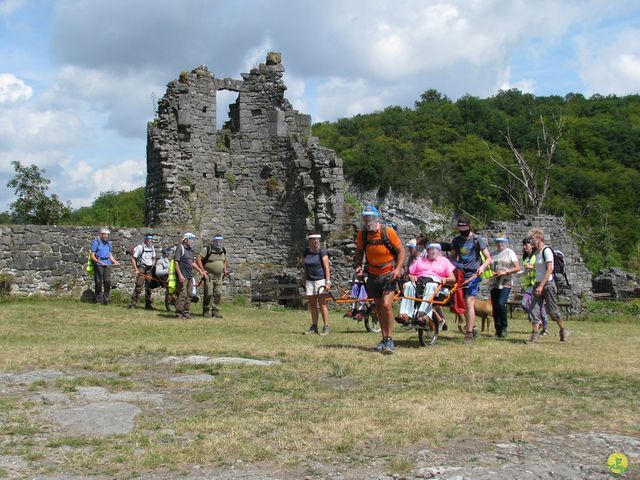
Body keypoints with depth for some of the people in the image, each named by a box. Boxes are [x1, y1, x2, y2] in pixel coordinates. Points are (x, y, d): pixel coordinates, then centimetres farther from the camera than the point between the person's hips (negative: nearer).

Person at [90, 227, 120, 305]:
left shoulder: (108, 243, 17)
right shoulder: (96, 242, -1)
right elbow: (92, 256, -5)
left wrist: (115, 261, 4)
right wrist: (99, 262, -20)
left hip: (107, 264, 4)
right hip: (98, 264, -4)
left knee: (108, 281, -8)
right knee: (99, 282, -1)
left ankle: (106, 300, 0)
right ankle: (98, 300, 8)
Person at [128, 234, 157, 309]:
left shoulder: (152, 247, 11)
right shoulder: (140, 247, -9)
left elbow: (154, 258, 23)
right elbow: (133, 258, -9)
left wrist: (152, 265, 7)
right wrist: (135, 269, -14)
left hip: (149, 269, 6)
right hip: (141, 269, -6)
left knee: (149, 287, 8)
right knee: (138, 287, -13)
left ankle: (148, 304, 16)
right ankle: (133, 303, -9)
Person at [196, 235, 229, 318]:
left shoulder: (223, 251, 10)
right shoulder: (207, 249, -9)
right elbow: (198, 259, -11)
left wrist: (225, 270, 13)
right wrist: (202, 270, -16)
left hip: (219, 277, 6)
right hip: (209, 276, -6)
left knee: (218, 294, 1)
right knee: (209, 294, -9)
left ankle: (215, 310, 10)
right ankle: (206, 311, 3)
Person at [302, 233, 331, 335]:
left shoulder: (322, 251, -6)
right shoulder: (306, 251, 9)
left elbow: (326, 267, -10)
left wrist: (328, 282, -17)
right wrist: (304, 282, 16)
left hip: (320, 280, -5)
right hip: (309, 280, 5)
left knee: (322, 303, -8)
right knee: (312, 304, 7)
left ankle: (326, 327, -7)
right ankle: (314, 327, 13)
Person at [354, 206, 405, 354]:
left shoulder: (387, 231, -15)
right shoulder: (362, 233, -4)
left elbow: (401, 250, -8)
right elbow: (359, 251, 12)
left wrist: (398, 268, -20)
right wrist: (358, 265, -6)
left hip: (389, 273, -5)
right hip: (373, 275, 5)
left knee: (386, 305, -18)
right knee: (378, 307, 10)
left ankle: (390, 340, -11)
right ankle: (384, 340, 20)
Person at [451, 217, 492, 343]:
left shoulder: (478, 240, -4)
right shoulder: (456, 240, 11)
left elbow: (488, 258, -3)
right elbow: (453, 257, 21)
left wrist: (482, 266, -22)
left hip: (473, 275, -5)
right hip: (461, 274, 5)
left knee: (469, 303, -14)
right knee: (464, 304, 8)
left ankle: (469, 333, -13)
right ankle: (472, 328, 25)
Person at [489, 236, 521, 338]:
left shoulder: (510, 253, 3)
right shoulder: (492, 254, 15)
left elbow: (517, 268, -2)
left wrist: (505, 272, -13)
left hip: (506, 283, -4)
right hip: (494, 284, 4)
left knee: (501, 304, -20)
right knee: (495, 307, 2)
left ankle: (504, 328, -5)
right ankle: (498, 330, 13)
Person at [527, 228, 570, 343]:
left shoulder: (546, 251, -12)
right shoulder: (537, 252, 13)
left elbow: (549, 270, -18)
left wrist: (541, 286, -23)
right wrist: (537, 285, 13)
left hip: (547, 284, -8)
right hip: (538, 284, 8)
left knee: (552, 310, 2)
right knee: (534, 309, -4)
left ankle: (563, 331, 20)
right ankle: (535, 334, -5)